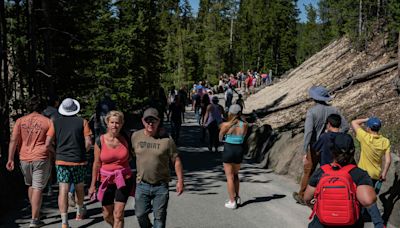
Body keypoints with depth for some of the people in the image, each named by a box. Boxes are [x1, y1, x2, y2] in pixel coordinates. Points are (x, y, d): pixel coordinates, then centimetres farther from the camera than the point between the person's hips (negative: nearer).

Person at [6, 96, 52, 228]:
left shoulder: (20, 121, 4)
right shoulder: (47, 122, -3)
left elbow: (13, 140, -3)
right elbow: (49, 144, -8)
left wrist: (10, 159, -2)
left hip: (25, 159, 3)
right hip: (41, 158, -3)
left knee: (31, 186, 22)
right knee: (38, 188, -1)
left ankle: (35, 213, 32)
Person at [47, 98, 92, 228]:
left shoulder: (56, 123, 3)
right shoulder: (82, 122, -1)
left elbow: (48, 143, -2)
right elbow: (88, 142, -7)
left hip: (61, 160, 0)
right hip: (78, 161, 0)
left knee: (63, 190, -4)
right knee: (79, 187, 20)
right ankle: (79, 212, 40)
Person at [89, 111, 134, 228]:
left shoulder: (125, 140, -2)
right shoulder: (100, 141, -4)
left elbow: (130, 160, 6)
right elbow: (97, 163, 1)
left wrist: (133, 184, 8)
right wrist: (93, 185, 2)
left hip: (124, 179, -1)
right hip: (107, 181, 1)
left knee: (118, 214, -7)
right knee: (107, 216, 10)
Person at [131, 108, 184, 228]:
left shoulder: (166, 139, -8)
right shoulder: (135, 136, 1)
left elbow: (176, 160, -2)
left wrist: (180, 181, -5)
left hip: (161, 186, -2)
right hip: (142, 185, 2)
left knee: (159, 217, 5)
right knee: (140, 214, 8)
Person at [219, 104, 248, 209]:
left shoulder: (226, 125, -12)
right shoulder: (245, 125, -5)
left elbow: (220, 138, 1)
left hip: (228, 150, -3)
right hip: (239, 150, 3)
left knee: (230, 177, 5)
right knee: (235, 174, 24)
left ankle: (232, 202, 7)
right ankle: (237, 197, 26)